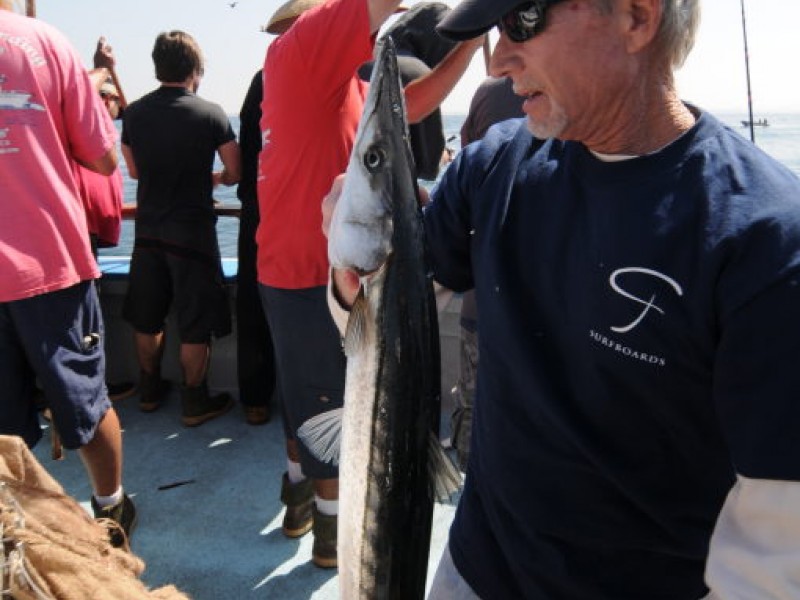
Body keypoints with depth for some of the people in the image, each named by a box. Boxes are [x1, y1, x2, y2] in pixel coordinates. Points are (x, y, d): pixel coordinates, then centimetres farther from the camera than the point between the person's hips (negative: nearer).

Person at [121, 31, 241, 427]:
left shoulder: (134, 113, 1)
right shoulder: (211, 114, -11)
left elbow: (134, 170, 13)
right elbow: (235, 174, -6)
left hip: (148, 231, 5)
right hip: (193, 231, -4)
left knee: (147, 319, 17)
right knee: (196, 325, 5)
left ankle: (149, 391, 31)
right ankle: (195, 402, 13)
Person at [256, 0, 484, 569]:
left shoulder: (338, 81, 13)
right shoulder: (301, 47, -12)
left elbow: (409, 106, 13)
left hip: (301, 266, 10)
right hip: (312, 272, -10)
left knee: (307, 395, 21)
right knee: (331, 404, 4)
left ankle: (299, 502, 40)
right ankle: (334, 535, 22)